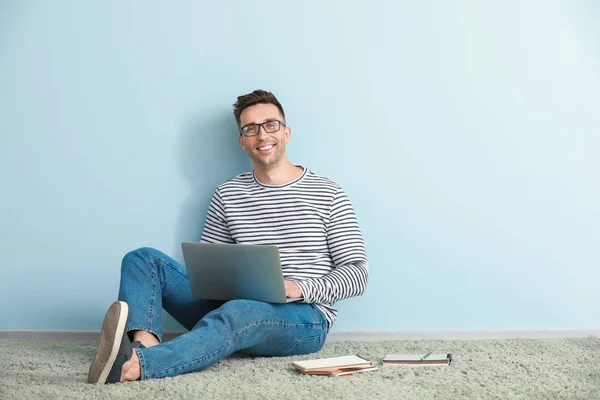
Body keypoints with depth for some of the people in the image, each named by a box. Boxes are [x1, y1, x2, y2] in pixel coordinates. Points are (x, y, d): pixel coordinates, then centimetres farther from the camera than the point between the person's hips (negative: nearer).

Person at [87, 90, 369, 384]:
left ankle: (132, 366, -57)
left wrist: (300, 288, -18)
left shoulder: (327, 194, 3)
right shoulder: (227, 195, 13)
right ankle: (145, 345, -39)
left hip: (305, 319, -4)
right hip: (231, 306, 5)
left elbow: (357, 274, 0)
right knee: (143, 260, -9)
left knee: (237, 313, -40)